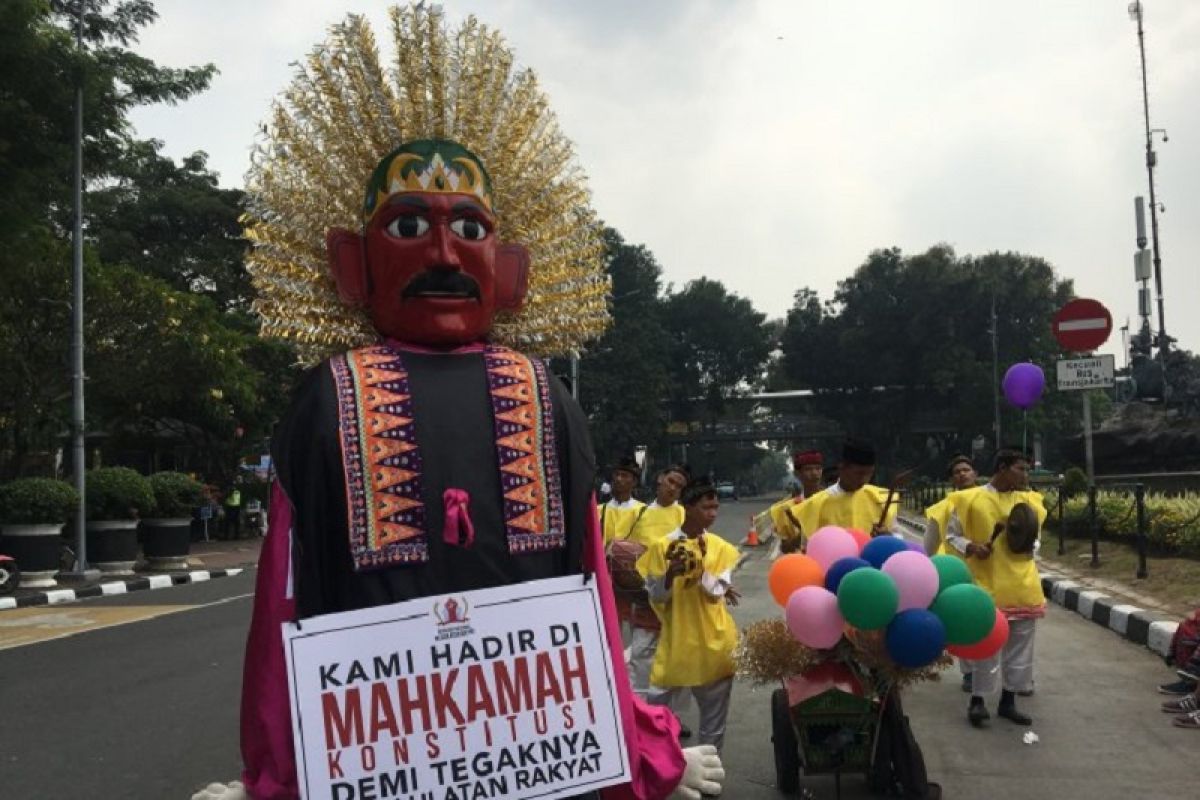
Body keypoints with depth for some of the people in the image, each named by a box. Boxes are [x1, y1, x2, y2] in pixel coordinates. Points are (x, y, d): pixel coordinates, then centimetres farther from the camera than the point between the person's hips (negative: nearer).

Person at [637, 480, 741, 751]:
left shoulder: (720, 546, 2)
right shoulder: (664, 546, -5)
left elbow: (718, 591, -7)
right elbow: (655, 596, -3)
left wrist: (698, 569, -25)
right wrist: (671, 573, -22)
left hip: (714, 640, 2)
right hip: (676, 639, -2)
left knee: (714, 710, 11)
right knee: (656, 707, -1)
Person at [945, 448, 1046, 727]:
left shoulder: (1028, 500, 7)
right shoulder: (970, 499, -7)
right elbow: (952, 534, 0)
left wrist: (1029, 547, 2)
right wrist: (970, 547, -18)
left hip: (1023, 587, 5)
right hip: (987, 585, -5)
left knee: (1020, 645, 10)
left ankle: (1008, 701, 22)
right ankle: (977, 700, 12)